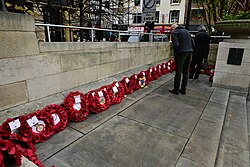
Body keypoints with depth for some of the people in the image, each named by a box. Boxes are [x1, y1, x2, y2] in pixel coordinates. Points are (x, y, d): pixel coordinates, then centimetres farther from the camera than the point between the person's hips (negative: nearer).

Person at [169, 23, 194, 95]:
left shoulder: (174, 32, -2)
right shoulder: (186, 31, 20)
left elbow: (176, 44, -17)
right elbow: (193, 43, 16)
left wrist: (175, 53, -3)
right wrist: (190, 50, 17)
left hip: (181, 53, -7)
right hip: (189, 53, 7)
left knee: (178, 72, 0)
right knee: (186, 72, 12)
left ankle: (176, 89, 9)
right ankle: (183, 89, 20)